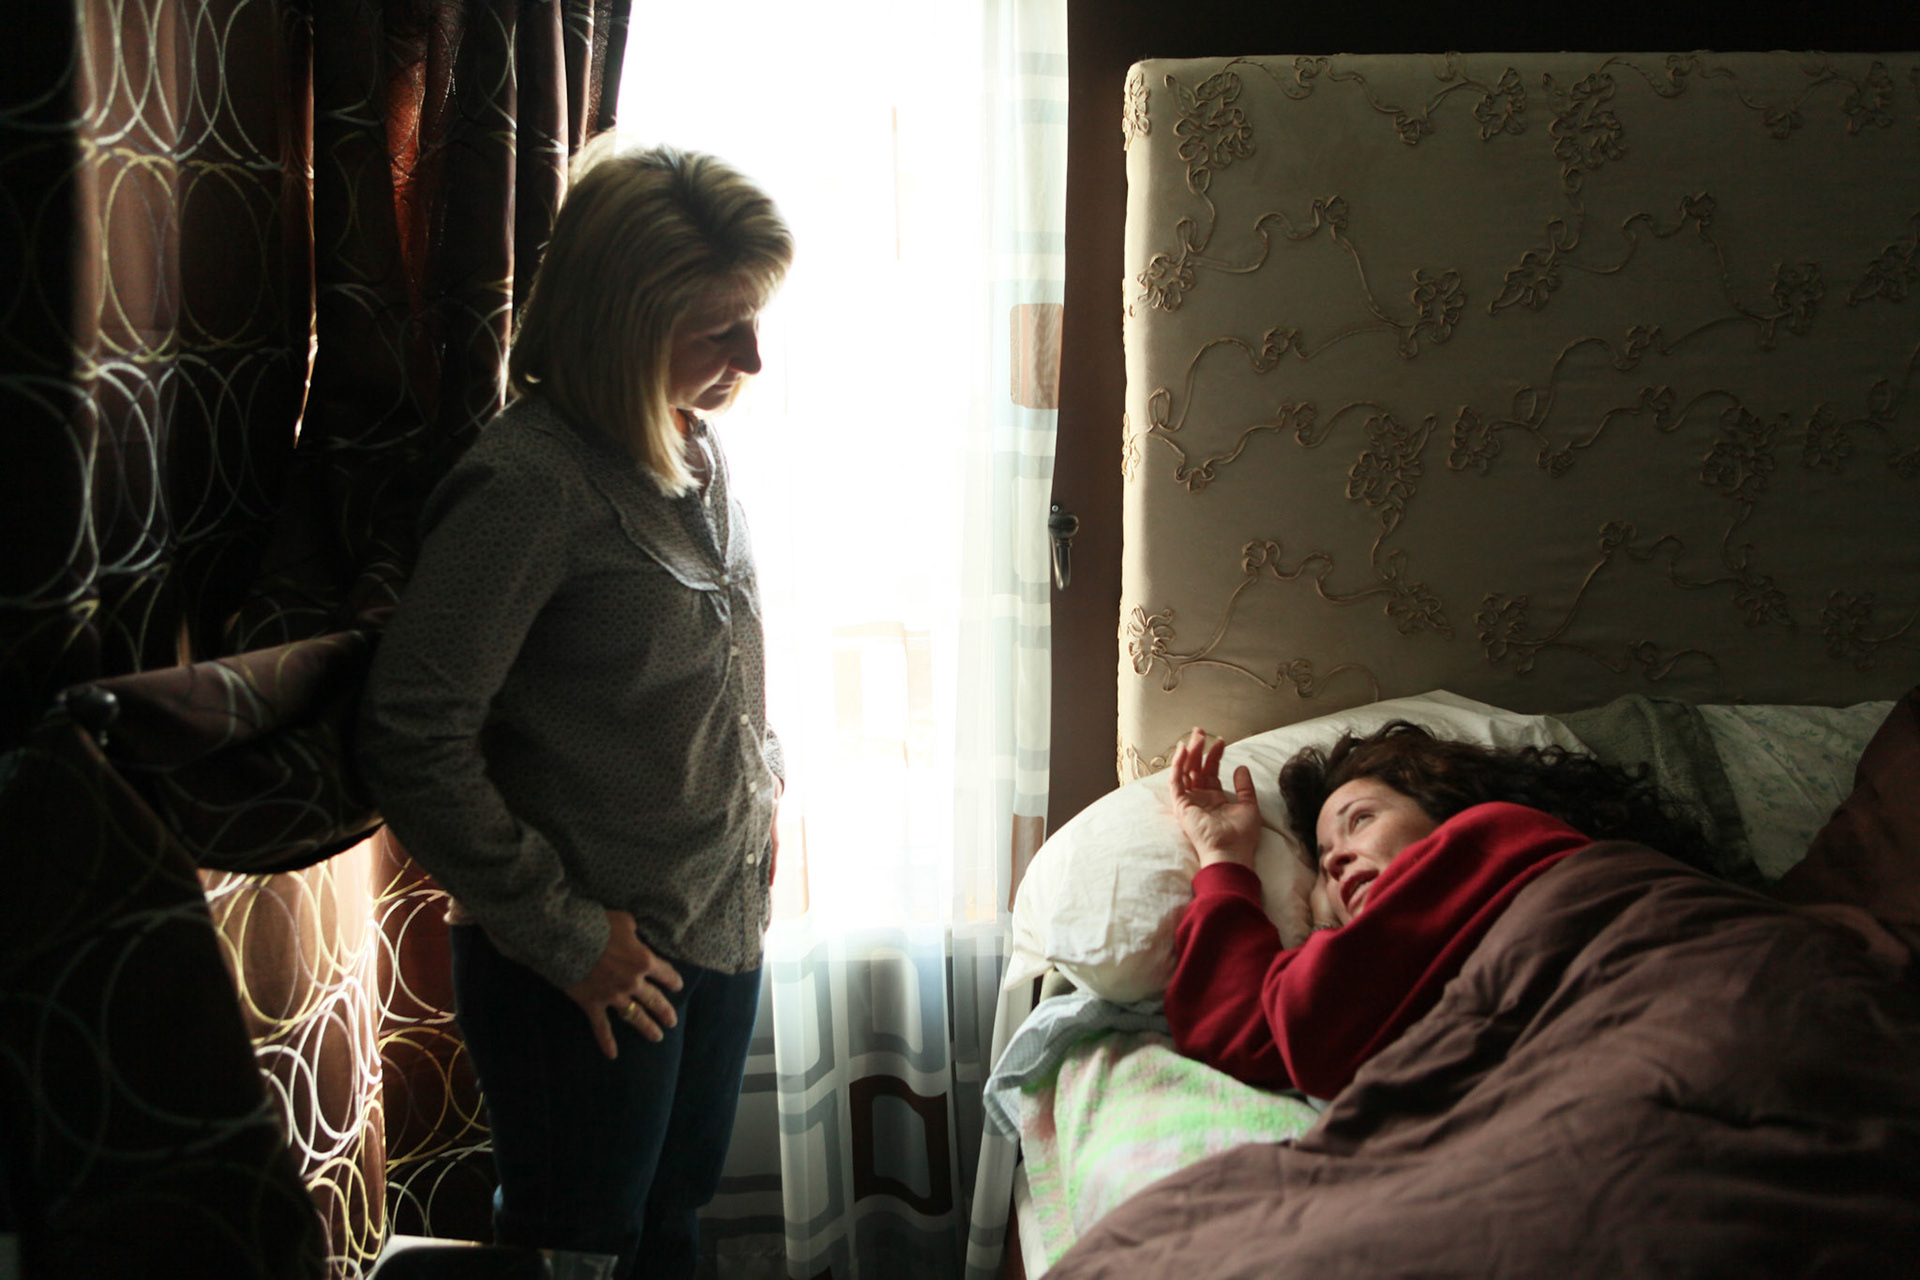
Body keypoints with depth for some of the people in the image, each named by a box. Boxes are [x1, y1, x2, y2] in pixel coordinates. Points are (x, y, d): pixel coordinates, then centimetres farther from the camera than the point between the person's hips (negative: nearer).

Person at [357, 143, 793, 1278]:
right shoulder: (530, 482, -23)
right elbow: (414, 743, -25)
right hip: (598, 970, -7)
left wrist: (762, 780, 7)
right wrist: (560, 934, -19)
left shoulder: (694, 445, 4)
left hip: (724, 925, 7)